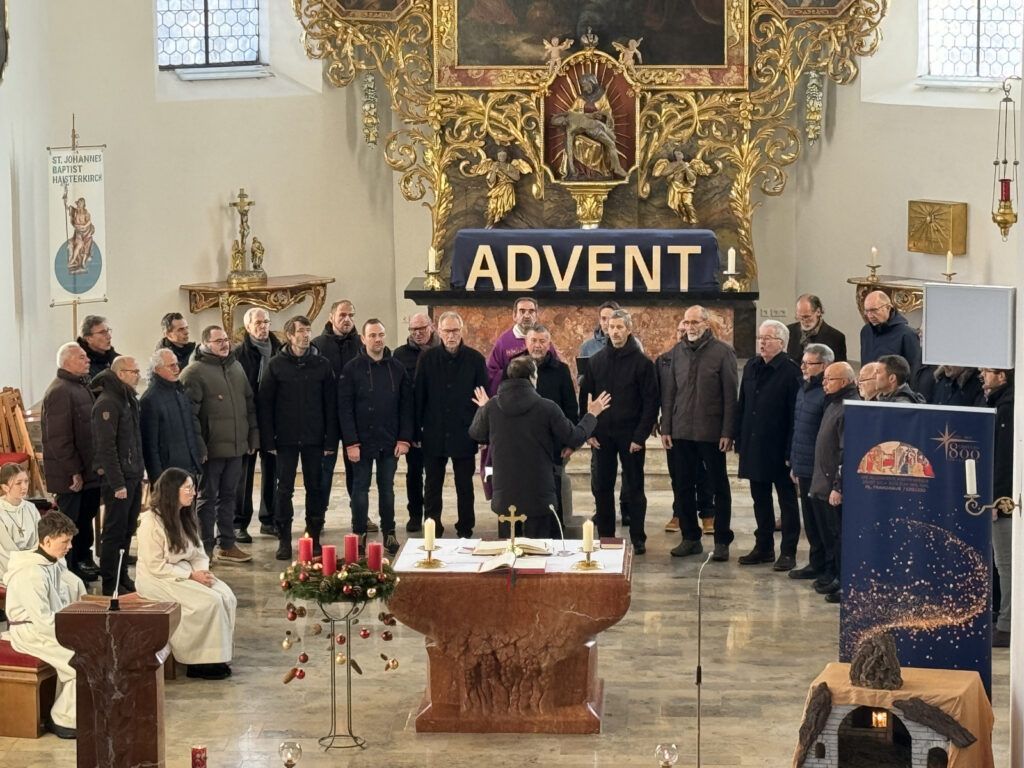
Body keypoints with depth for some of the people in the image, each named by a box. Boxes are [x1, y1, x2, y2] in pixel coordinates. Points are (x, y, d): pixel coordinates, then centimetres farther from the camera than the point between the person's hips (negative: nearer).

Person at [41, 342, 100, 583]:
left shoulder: (82, 386, 15)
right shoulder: (60, 391, -17)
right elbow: (58, 437, -22)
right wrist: (73, 471, -21)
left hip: (89, 470, 9)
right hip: (70, 475, -9)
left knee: (86, 517, 18)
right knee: (69, 522, -1)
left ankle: (84, 561, 30)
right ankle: (67, 571, 6)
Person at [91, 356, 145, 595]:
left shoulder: (129, 399, 14)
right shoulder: (107, 403, -16)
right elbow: (106, 447, -20)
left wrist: (139, 472, 15)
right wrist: (117, 483, -21)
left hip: (133, 476, 9)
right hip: (118, 478, -9)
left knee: (127, 530, 14)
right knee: (115, 531, -3)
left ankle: (122, 578, 23)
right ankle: (110, 584, 2)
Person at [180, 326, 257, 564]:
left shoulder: (236, 367, 13)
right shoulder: (195, 372, -10)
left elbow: (249, 403, 20)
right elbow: (189, 412, -15)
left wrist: (253, 434, 14)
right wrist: (198, 445, -18)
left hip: (236, 446, 7)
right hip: (211, 448, -7)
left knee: (228, 496, 14)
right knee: (207, 497, 3)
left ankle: (227, 544, 22)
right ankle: (205, 548, 10)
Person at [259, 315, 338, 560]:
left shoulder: (322, 364, 2)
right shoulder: (276, 364, -1)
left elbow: (330, 404, 1)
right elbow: (265, 404, -2)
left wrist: (330, 440, -4)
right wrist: (268, 439, -8)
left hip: (314, 438, 1)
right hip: (286, 438, -1)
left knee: (315, 487, 5)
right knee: (284, 489, 3)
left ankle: (314, 537, 14)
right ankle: (284, 539, 10)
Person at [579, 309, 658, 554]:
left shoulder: (642, 362, -5)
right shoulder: (597, 361, 6)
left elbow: (651, 403, -7)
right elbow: (584, 397, 9)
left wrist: (640, 436, -13)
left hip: (630, 436, -4)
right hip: (602, 436, 4)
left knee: (635, 487, 3)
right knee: (601, 487, 7)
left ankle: (637, 538, 10)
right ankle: (605, 536, 15)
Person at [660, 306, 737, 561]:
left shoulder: (722, 352, -5)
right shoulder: (677, 352, 6)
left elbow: (730, 394, -7)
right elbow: (668, 393, 9)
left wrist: (728, 432, -12)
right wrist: (665, 427, 3)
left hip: (712, 432, -4)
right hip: (681, 432, 4)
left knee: (719, 487, 5)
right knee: (683, 487, 8)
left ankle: (722, 541, 10)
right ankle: (690, 537, 19)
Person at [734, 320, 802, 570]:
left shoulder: (791, 371, -13)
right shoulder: (751, 367, 9)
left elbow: (795, 415, -15)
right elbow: (742, 406, 13)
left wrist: (791, 452, -18)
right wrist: (740, 442, 9)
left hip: (779, 450, -7)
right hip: (754, 447, 7)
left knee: (787, 500, 4)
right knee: (760, 500, 14)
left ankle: (788, 552, 8)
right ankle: (763, 547, 24)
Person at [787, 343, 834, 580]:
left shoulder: (827, 394, -17)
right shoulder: (803, 390, 13)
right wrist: (794, 464, 19)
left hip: (819, 471, -9)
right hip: (803, 468, 9)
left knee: (820, 522, 0)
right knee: (810, 519, 15)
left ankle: (819, 565, 8)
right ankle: (816, 563, 23)